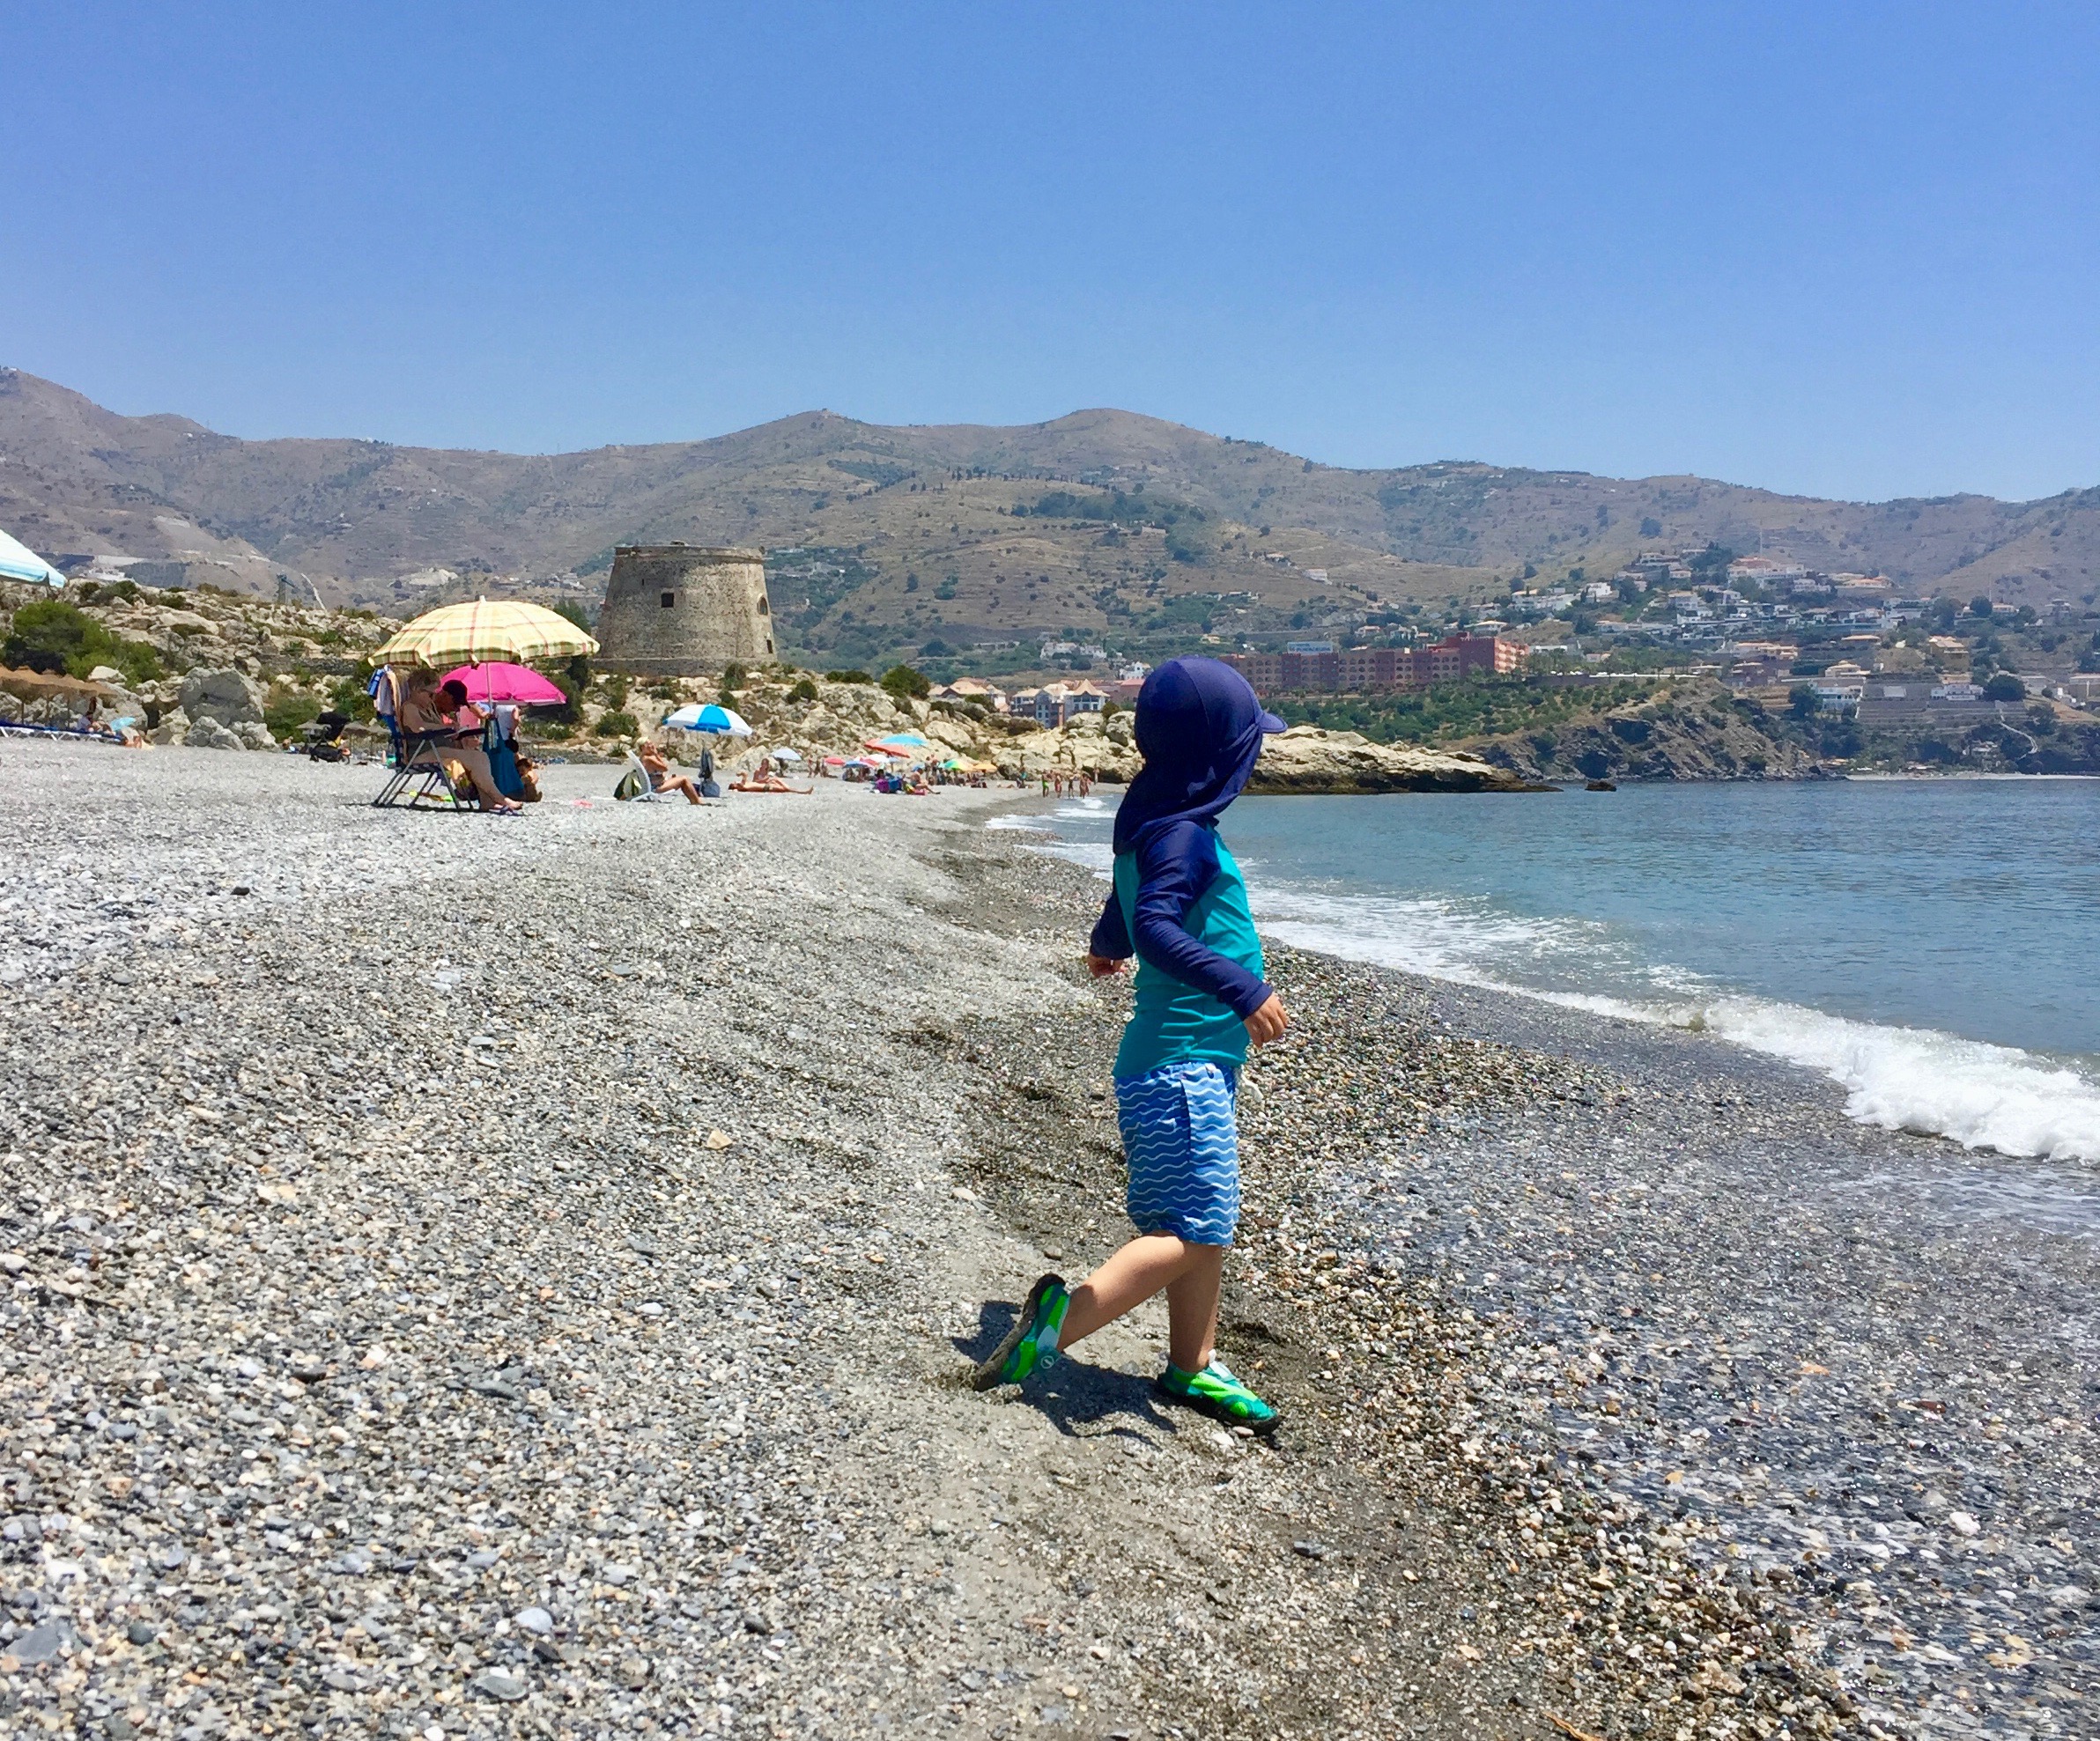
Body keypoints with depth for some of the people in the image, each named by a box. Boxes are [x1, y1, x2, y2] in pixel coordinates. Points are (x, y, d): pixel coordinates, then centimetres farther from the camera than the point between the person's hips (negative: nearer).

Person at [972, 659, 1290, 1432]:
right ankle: (1063, 1316, -9)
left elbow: (1123, 912, 28)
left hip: (1197, 1058, 10)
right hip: (1181, 1060, -10)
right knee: (1192, 1230, -9)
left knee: (1207, 1224, 15)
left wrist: (1105, 947, 49)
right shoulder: (1181, 833, -16)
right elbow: (1157, 928, -31)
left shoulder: (1156, 823, 13)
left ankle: (1193, 1367, 24)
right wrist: (1244, 990, -33)